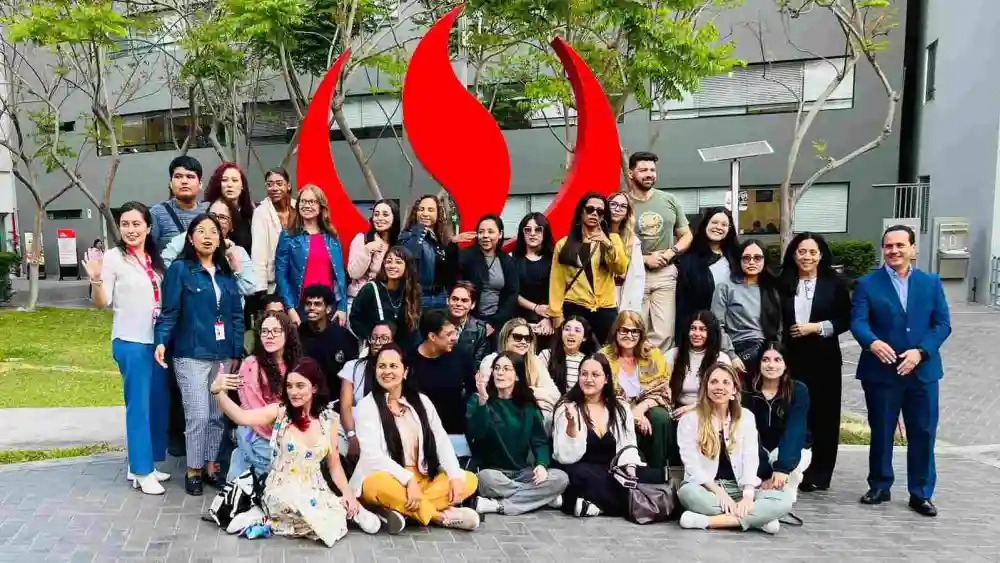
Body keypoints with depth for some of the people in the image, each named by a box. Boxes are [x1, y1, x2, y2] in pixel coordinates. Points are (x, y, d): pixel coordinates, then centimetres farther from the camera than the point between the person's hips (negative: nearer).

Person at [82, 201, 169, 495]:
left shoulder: (154, 259, 10)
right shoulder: (113, 257, -7)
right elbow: (102, 303, -9)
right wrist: (96, 280, -26)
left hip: (157, 340, 6)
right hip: (130, 342, -6)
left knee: (158, 404, 10)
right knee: (139, 404, -2)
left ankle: (141, 463, 23)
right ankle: (142, 471, 7)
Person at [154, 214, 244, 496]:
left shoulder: (226, 272, 10)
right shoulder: (180, 269, -4)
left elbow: (237, 314, 11)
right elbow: (169, 312, -6)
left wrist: (237, 352, 7)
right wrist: (162, 341, -21)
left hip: (223, 355, 5)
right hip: (192, 355, -5)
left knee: (218, 414, 10)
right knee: (198, 416, -5)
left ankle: (211, 465, 24)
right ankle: (193, 470, 12)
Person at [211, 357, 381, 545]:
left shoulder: (329, 419, 0)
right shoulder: (279, 412, -8)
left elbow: (334, 464, 5)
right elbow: (242, 417, -27)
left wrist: (349, 494, -9)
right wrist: (219, 393, -43)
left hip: (315, 490, 0)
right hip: (282, 490, 0)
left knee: (335, 523, -29)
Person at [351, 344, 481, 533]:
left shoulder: (421, 401, 6)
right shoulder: (366, 406, -7)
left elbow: (441, 441, 3)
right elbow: (373, 455, -17)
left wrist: (456, 476, -13)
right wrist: (408, 480, -27)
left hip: (423, 479, 5)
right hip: (385, 479, -5)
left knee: (468, 480, -13)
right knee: (382, 486, -39)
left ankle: (398, 509, -25)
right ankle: (443, 516, -20)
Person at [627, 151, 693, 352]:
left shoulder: (670, 200, 7)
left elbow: (686, 235, 13)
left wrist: (671, 252, -6)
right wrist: (645, 259, -11)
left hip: (665, 273, 2)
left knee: (664, 333, -4)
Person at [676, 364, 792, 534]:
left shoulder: (746, 417, 7)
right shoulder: (690, 419, -2)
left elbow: (750, 458, -3)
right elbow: (691, 463, -9)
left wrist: (748, 495, -20)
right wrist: (719, 492, -21)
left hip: (737, 489, 2)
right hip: (705, 489, -2)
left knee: (783, 501, -23)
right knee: (687, 493, -38)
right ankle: (757, 518, -26)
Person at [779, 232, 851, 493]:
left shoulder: (835, 283, 1)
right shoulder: (784, 283, 5)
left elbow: (845, 320, 0)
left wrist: (816, 327, -12)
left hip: (823, 358, -1)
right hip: (791, 357, 1)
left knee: (823, 414, 4)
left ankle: (819, 474, 15)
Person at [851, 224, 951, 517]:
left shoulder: (932, 283, 7)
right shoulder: (867, 284, 0)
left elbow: (943, 323, 1)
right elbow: (858, 321, -10)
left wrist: (920, 352, -14)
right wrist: (873, 342, -32)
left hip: (922, 370, 2)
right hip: (881, 371, -1)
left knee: (923, 434, 5)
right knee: (881, 433, 9)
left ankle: (921, 493, 18)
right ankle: (879, 487, 23)